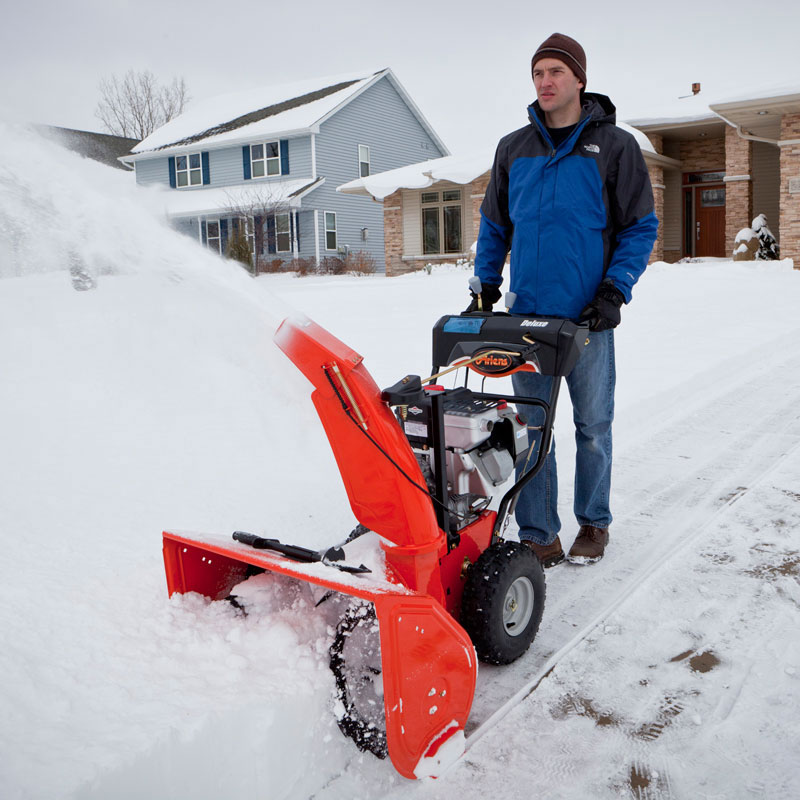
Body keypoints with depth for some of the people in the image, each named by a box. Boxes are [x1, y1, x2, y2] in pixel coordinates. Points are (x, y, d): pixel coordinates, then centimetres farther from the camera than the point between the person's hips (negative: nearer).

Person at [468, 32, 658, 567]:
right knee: (531, 427, 4)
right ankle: (538, 535, 13)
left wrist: (615, 290, -10)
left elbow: (641, 227, 2)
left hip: (587, 317, -3)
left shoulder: (615, 146, 1)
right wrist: (486, 286, 8)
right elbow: (494, 227, 18)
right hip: (527, 317, 3)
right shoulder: (513, 149, 11)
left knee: (593, 426, 8)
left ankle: (594, 523, 26)